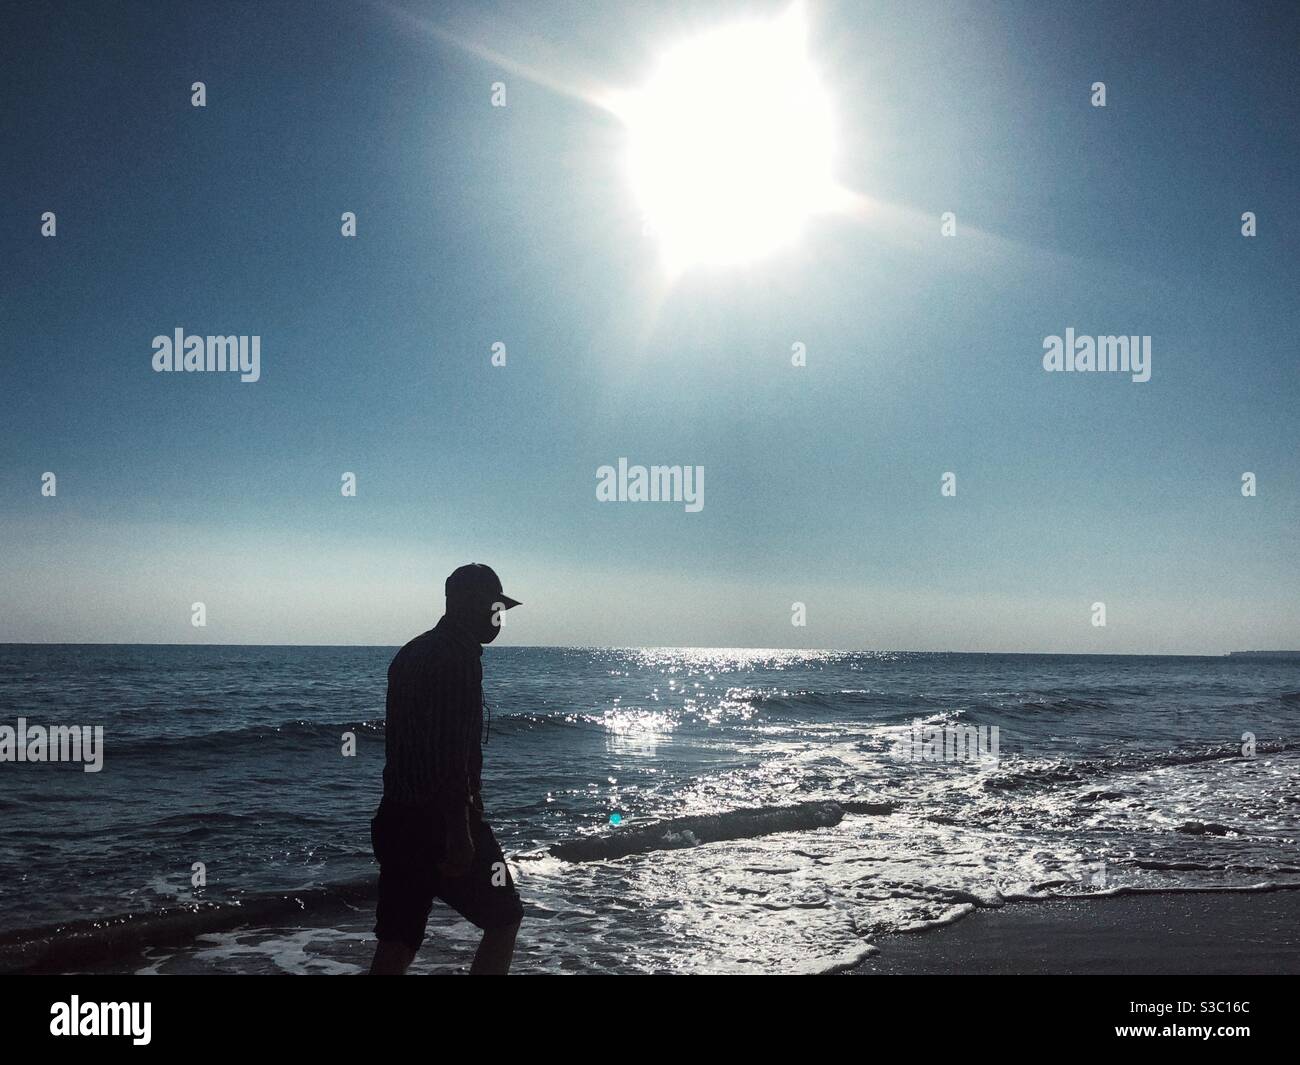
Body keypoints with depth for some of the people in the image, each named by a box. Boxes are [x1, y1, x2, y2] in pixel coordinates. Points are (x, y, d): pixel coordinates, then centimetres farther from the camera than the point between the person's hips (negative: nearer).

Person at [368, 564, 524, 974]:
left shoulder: (409, 653, 15)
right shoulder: (460, 655, -14)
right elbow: (453, 752, -22)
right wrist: (460, 832, -22)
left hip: (395, 819, 9)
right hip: (442, 821, -9)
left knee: (397, 942, 10)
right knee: (504, 917, 10)